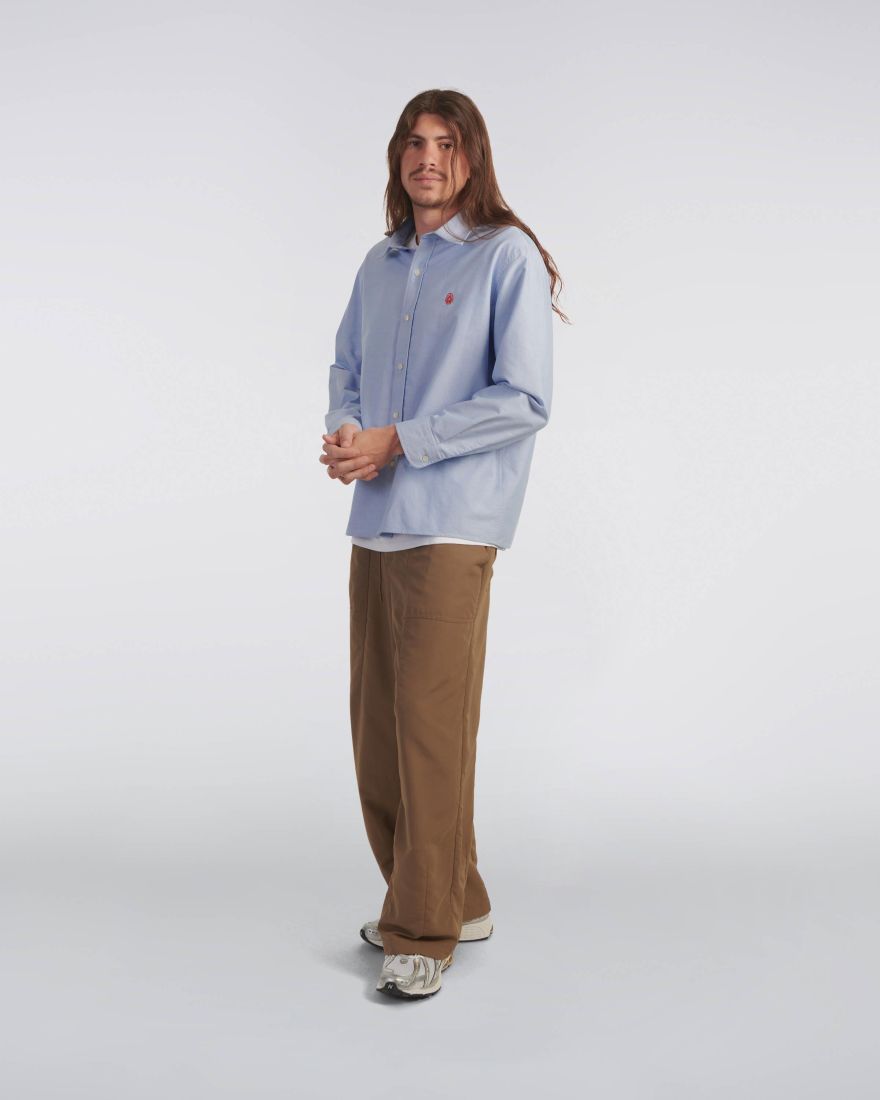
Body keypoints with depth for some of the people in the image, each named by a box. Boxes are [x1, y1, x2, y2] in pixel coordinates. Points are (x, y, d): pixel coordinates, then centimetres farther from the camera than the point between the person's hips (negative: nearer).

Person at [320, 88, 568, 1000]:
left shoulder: (507, 257, -3)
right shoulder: (381, 264, 17)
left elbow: (523, 400, -11)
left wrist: (394, 441, -13)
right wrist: (344, 430, 0)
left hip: (452, 522, -7)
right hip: (375, 518, 7)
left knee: (431, 726, -7)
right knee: (375, 724, 9)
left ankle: (424, 930, 6)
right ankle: (452, 901, 25)